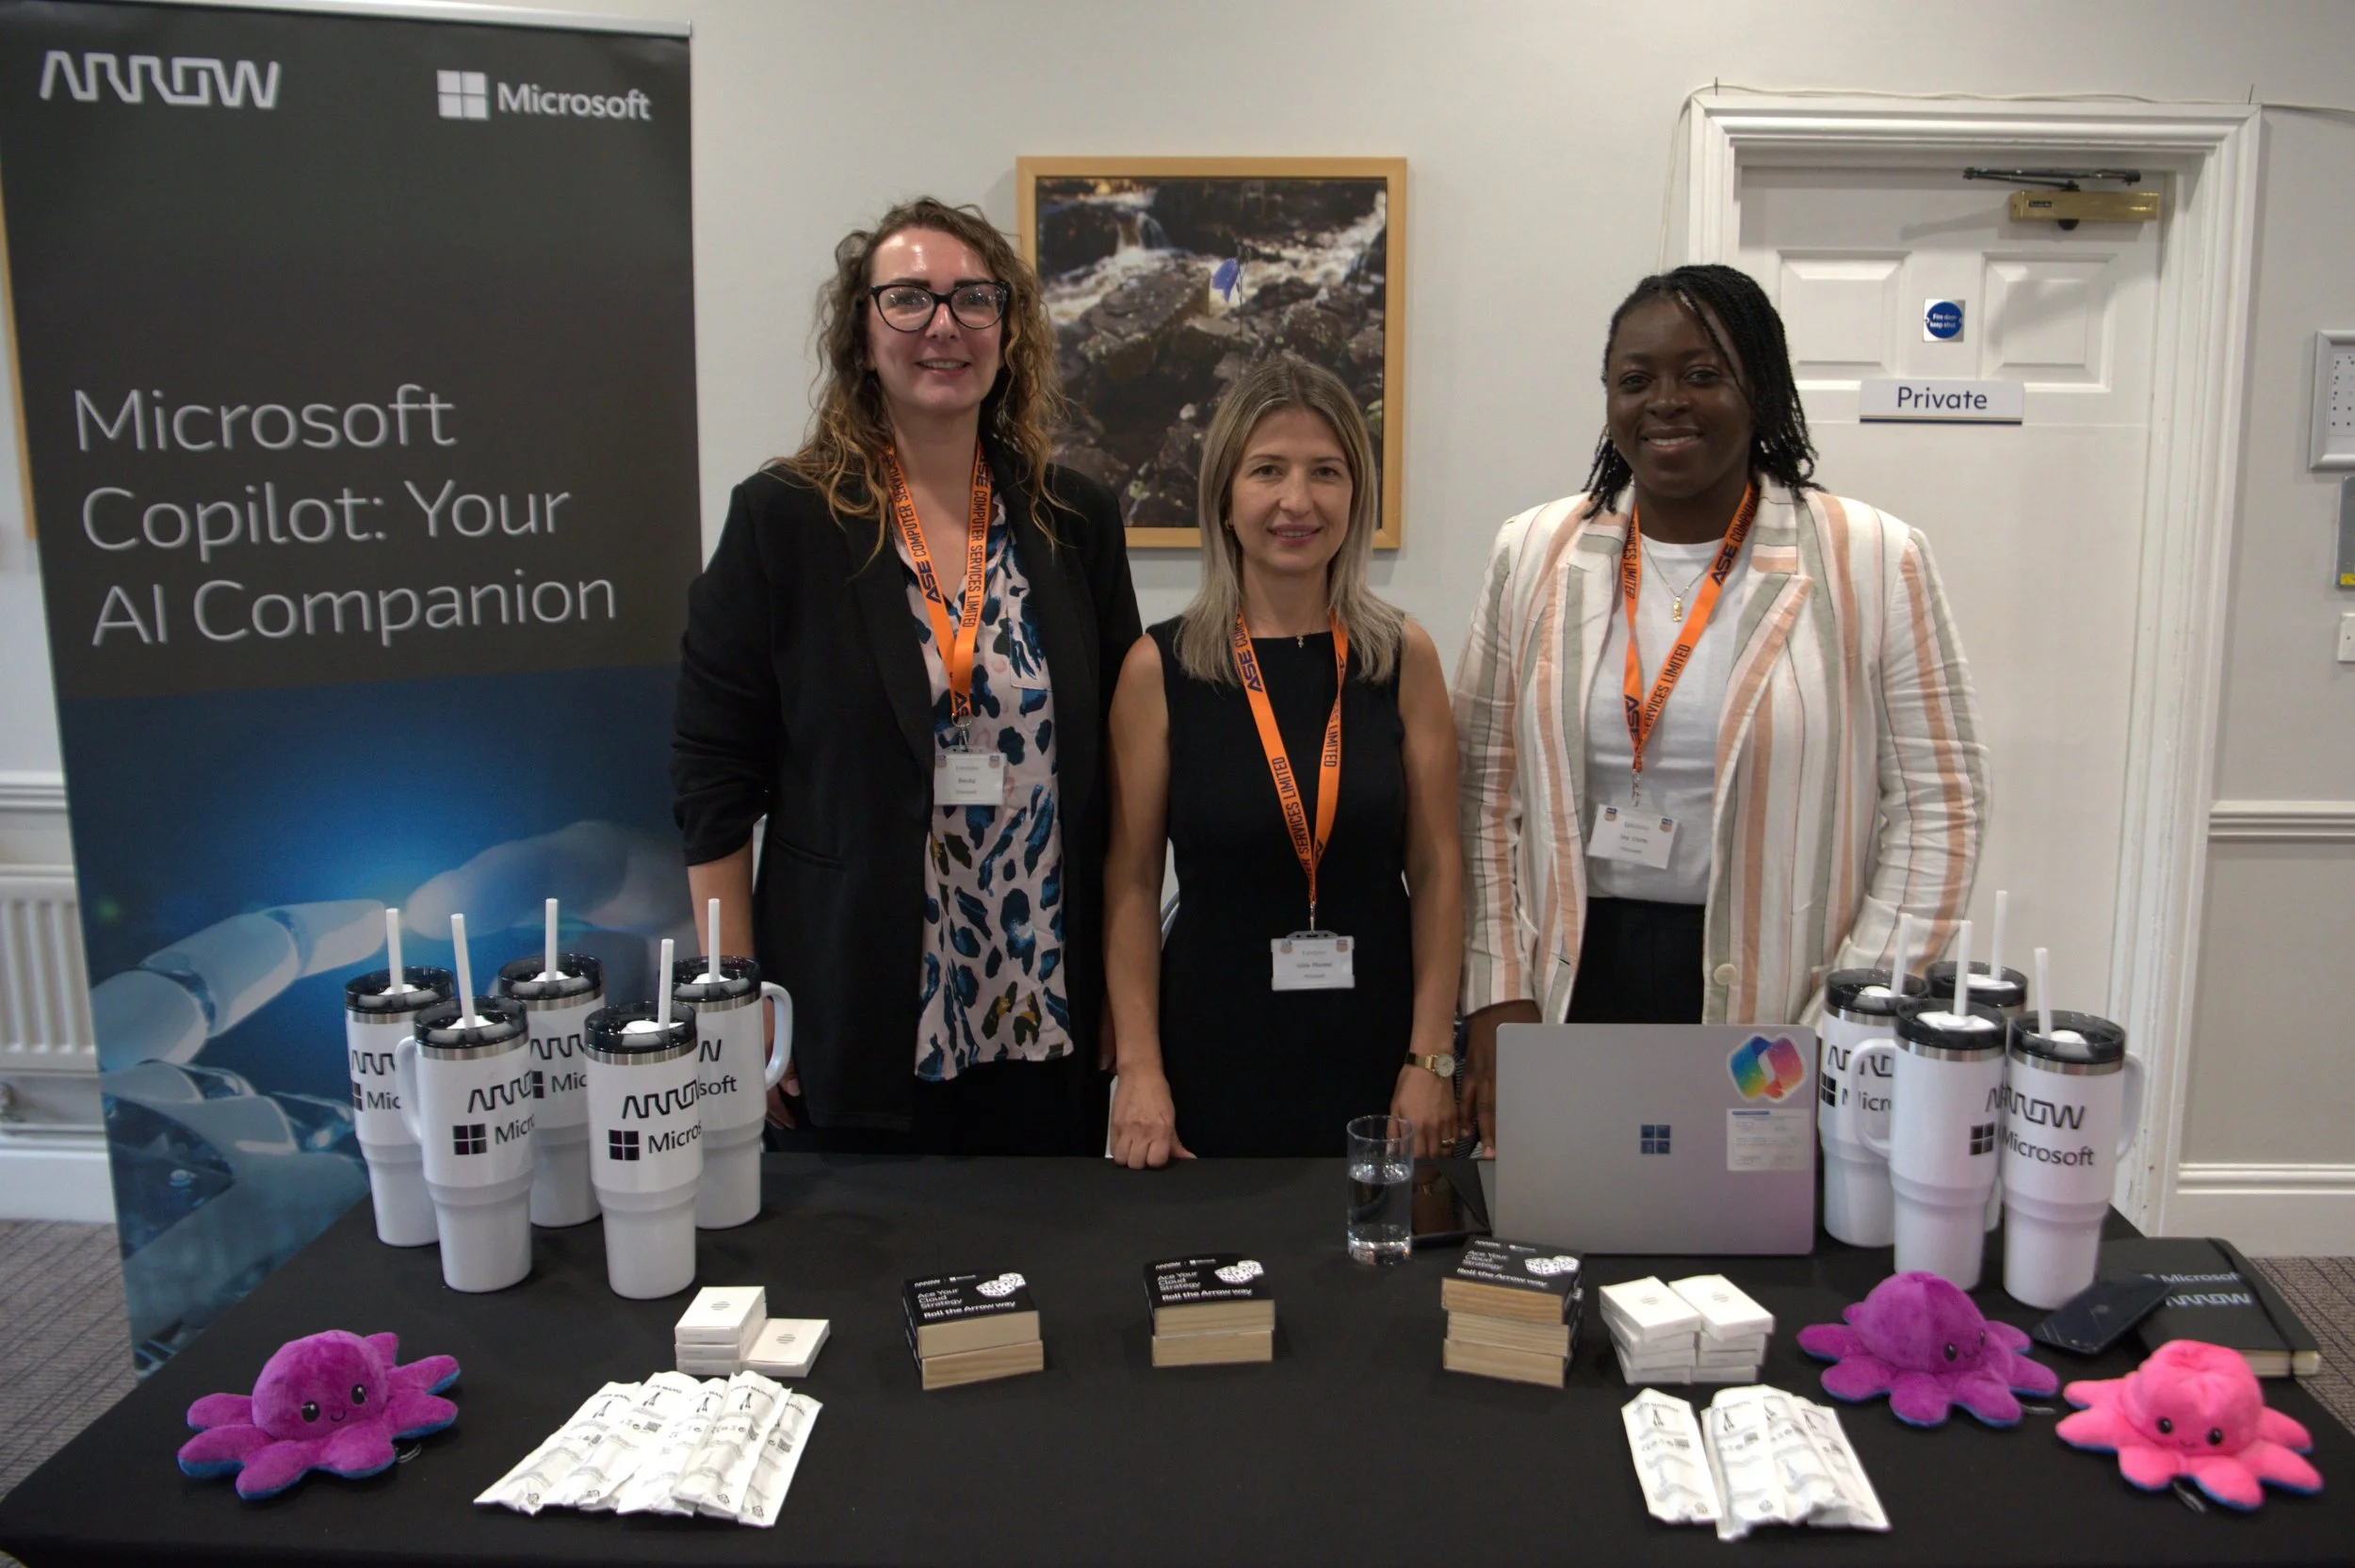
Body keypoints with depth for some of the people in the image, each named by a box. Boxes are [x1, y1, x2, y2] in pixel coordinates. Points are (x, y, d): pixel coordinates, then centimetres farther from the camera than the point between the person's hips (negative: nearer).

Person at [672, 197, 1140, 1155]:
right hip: (854, 1031, -2)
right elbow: (713, 782, -2)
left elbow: (1118, 766, 10)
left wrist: (1125, 995, 8)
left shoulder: (1077, 521, 5)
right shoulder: (783, 519, -3)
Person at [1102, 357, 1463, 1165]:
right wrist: (1139, 1068, -8)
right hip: (1214, 1050, -1)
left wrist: (1432, 1060, -4)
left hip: (1373, 1047, 1)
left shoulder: (1404, 657, 1)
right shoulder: (1159, 667, -3)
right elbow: (1131, 882, -3)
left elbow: (1436, 870, 1)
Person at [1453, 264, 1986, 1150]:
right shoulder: (1533, 555, 3)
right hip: (1576, 984, 2)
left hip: (1776, 1002, -1)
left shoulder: (1874, 562, -4)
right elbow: (1484, 786, 4)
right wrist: (1498, 994, -3)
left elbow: (1938, 806, -5)